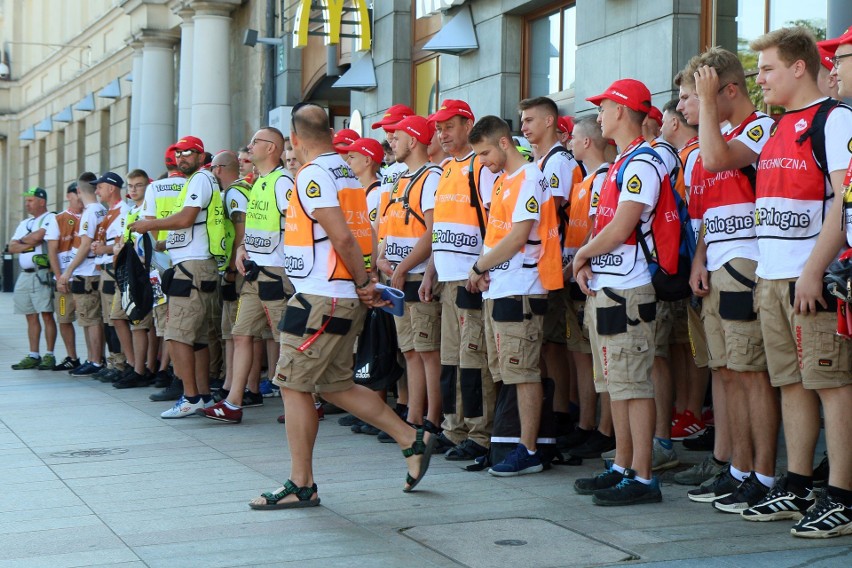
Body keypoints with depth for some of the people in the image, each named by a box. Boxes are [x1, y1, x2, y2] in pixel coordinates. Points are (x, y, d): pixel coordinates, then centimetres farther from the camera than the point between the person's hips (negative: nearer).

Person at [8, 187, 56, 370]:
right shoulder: (24, 223, 21)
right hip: (25, 274, 8)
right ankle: (33, 356, 11)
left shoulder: (50, 219, -3)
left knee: (47, 315, -7)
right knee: (31, 317, 8)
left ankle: (49, 355, -5)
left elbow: (38, 236, -19)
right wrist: (30, 243, -5)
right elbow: (12, 248, 12)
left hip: (41, 274, -8)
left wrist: (22, 240, 2)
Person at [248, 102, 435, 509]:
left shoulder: (313, 174, -13)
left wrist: (362, 282, -9)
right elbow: (355, 235, 14)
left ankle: (301, 485, 2)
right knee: (335, 386, 16)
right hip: (345, 298, 10)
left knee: (294, 385, -2)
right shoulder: (345, 172, 15)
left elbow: (341, 235, -21)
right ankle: (412, 440, 18)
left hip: (322, 299, -10)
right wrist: (363, 282, 5)